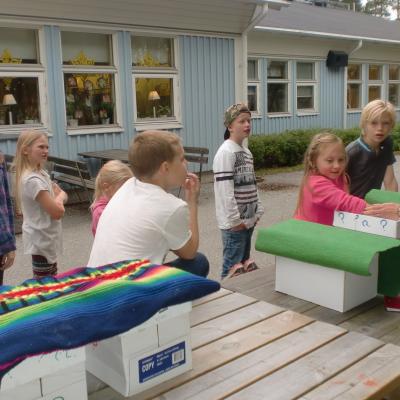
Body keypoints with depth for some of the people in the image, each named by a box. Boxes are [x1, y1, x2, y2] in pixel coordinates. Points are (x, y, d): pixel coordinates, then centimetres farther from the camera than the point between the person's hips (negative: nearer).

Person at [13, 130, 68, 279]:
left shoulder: (41, 173, 5)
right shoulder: (33, 180, -24)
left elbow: (62, 194, 9)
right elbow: (57, 212, -25)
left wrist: (57, 196, -12)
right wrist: (59, 197, -5)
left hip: (45, 237, 10)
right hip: (42, 239, -10)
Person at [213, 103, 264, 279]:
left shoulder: (247, 151, 13)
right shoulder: (225, 152, -15)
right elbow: (225, 190, -20)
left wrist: (258, 211, 13)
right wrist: (234, 219, -20)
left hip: (248, 220, 9)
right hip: (235, 222, -9)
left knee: (244, 263, 16)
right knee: (233, 267, -3)